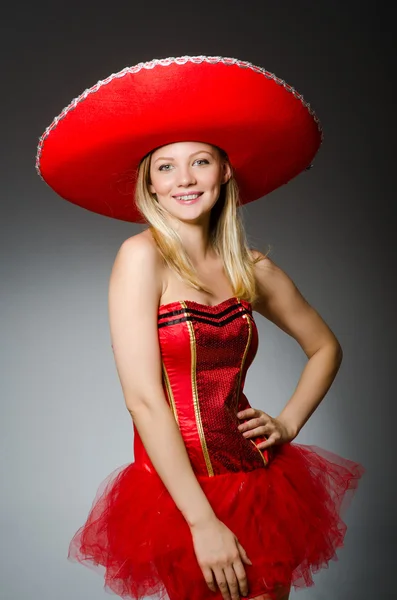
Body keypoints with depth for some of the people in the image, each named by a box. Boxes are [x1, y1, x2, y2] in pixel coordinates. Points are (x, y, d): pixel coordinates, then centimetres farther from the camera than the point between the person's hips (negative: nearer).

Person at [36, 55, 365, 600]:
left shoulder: (253, 269, 2)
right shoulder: (142, 256, -12)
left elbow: (325, 347, 17)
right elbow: (144, 399, -18)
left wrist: (288, 423, 3)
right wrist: (204, 522, -17)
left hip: (262, 488, 5)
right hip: (178, 497, -4)